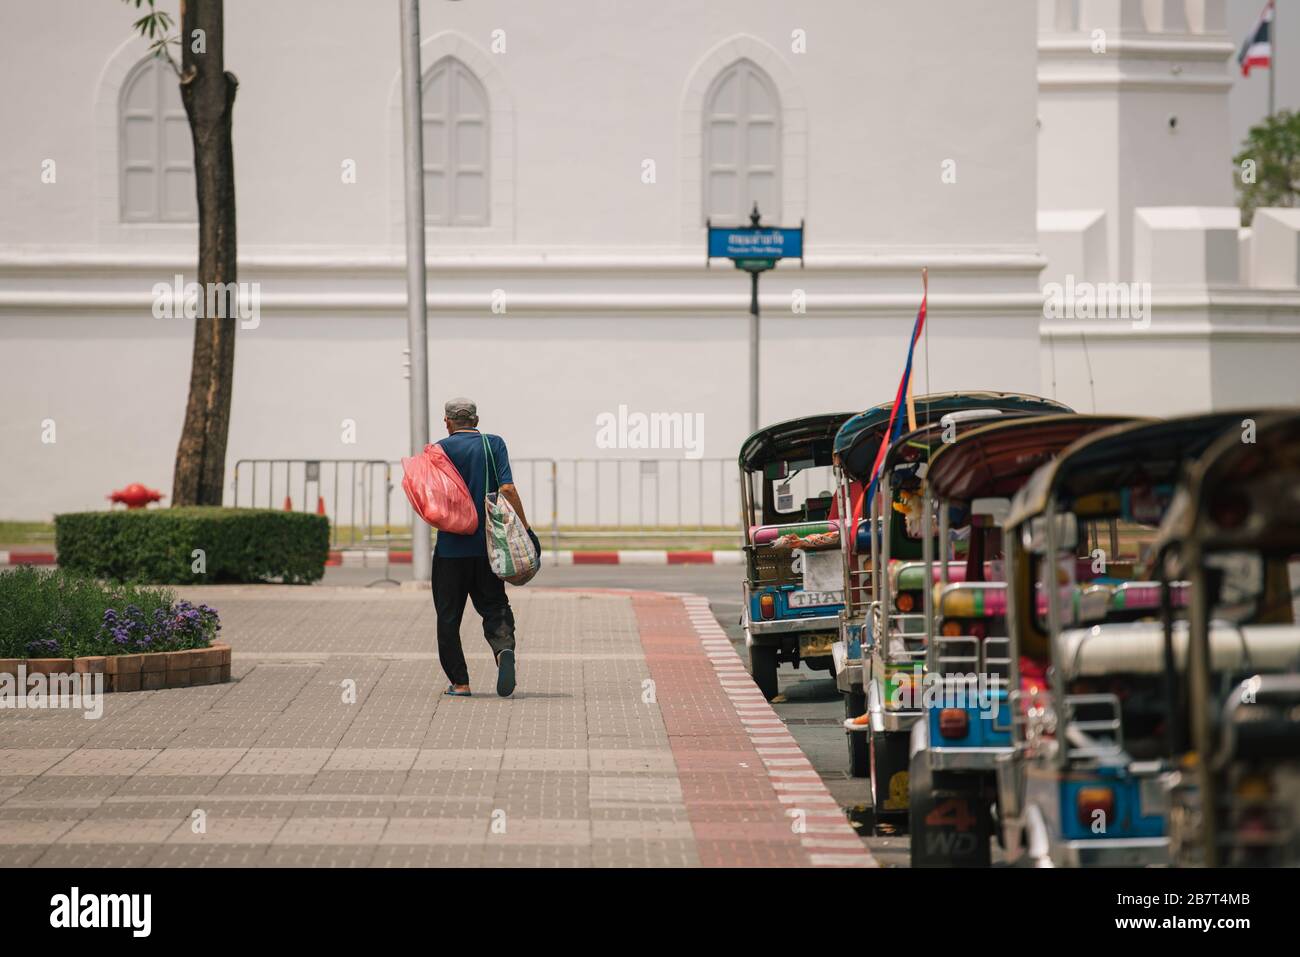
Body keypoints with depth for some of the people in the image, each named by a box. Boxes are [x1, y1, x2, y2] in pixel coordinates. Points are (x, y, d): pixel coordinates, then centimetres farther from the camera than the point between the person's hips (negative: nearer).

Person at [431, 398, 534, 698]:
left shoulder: (442, 448, -2)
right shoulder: (494, 444, 3)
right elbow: (507, 488, -7)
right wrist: (525, 528, -5)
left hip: (451, 546, -2)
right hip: (488, 544, 2)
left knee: (448, 616, 7)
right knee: (494, 606, 9)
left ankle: (459, 682, 5)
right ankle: (504, 648, -22)